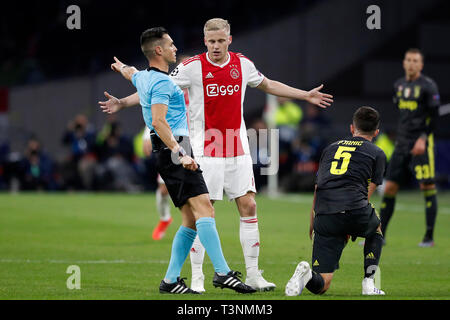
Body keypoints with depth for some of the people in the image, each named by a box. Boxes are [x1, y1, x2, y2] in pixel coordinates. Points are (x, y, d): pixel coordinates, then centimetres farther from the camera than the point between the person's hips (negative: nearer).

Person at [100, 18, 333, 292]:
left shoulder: (242, 64, 5)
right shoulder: (193, 66, -7)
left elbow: (268, 85, 23)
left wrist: (306, 95, 27)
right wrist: (123, 103, -15)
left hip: (238, 150, 4)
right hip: (206, 151, -4)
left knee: (248, 207, 1)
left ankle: (253, 274, 8)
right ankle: (197, 277, 4)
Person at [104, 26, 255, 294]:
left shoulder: (143, 77, 19)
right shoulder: (162, 82, -11)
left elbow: (130, 72, 45)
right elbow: (158, 121, -24)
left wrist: (122, 67, 69)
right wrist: (180, 153, -31)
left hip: (169, 153, 10)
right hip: (173, 150, -10)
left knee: (191, 220, 7)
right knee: (204, 209, -20)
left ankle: (171, 280, 5)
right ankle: (222, 272, -31)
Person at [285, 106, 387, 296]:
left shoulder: (330, 148, 27)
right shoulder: (377, 154, 17)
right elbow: (367, 193, 14)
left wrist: (312, 226, 33)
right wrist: (350, 229, 21)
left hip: (324, 216, 2)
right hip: (354, 210, -2)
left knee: (321, 285, 3)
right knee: (375, 229, 36)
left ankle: (307, 274, -31)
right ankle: (369, 284, 21)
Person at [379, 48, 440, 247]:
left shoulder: (428, 86, -6)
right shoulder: (399, 85, 13)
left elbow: (434, 115, -8)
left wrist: (423, 138, -16)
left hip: (422, 143, -6)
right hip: (402, 143, 6)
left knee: (427, 187, -7)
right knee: (389, 187, 3)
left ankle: (429, 237, -1)